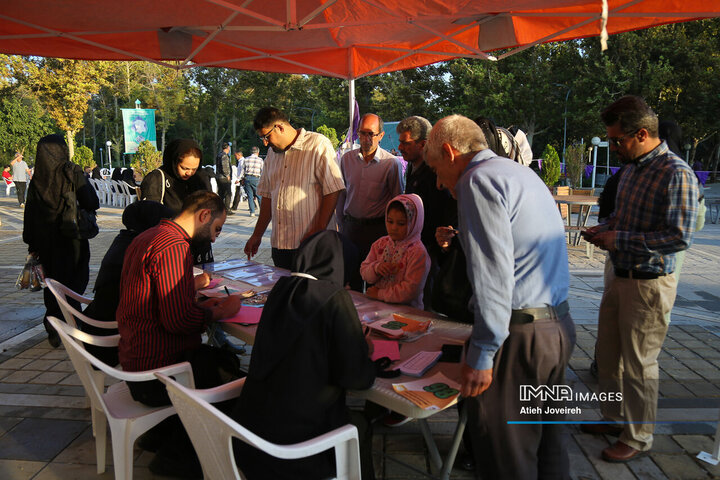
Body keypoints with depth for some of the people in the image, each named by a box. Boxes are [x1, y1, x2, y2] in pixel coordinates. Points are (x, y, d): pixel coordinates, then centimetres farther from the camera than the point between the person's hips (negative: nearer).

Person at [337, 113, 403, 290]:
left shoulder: (391, 163, -7)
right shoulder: (347, 159, 5)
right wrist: (342, 226, 14)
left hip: (377, 228, -3)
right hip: (350, 226, 3)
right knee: (350, 283, 9)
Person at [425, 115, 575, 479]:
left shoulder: (479, 180, -12)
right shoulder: (521, 173, 17)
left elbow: (494, 275, -20)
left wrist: (481, 356, -18)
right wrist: (461, 239, 30)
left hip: (520, 336, -10)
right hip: (559, 326, 10)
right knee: (548, 446, 22)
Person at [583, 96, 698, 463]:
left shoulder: (676, 174, -17)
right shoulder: (631, 170, 10)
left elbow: (679, 237, -23)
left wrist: (620, 240, -20)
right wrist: (605, 232, 3)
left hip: (649, 284, -8)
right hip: (619, 277, 9)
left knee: (638, 365, 5)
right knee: (607, 356, 18)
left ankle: (638, 437, 24)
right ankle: (614, 418, 37)